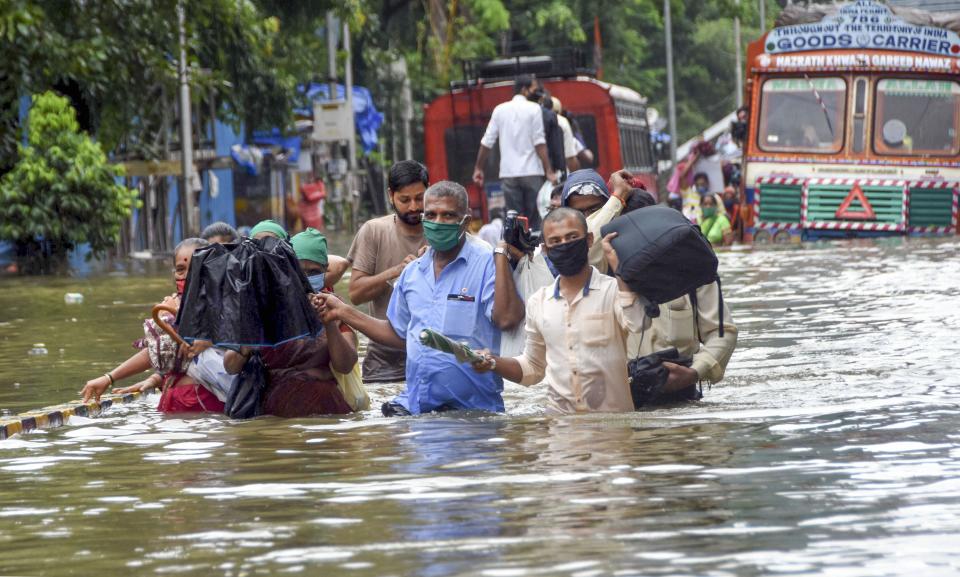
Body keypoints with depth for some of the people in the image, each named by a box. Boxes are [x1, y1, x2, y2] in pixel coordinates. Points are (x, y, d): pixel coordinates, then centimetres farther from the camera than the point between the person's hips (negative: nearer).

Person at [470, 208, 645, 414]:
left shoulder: (614, 290, 3)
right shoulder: (538, 303, 16)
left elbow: (636, 322, -21)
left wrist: (616, 262, -14)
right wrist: (493, 363, 9)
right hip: (558, 418, 3)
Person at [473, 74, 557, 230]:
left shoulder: (500, 110, 9)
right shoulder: (533, 109, -2)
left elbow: (487, 143, 8)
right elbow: (539, 143, -9)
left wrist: (478, 168, 15)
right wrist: (549, 171, -9)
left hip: (508, 174, 3)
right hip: (532, 172, -3)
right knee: (535, 221, 1)